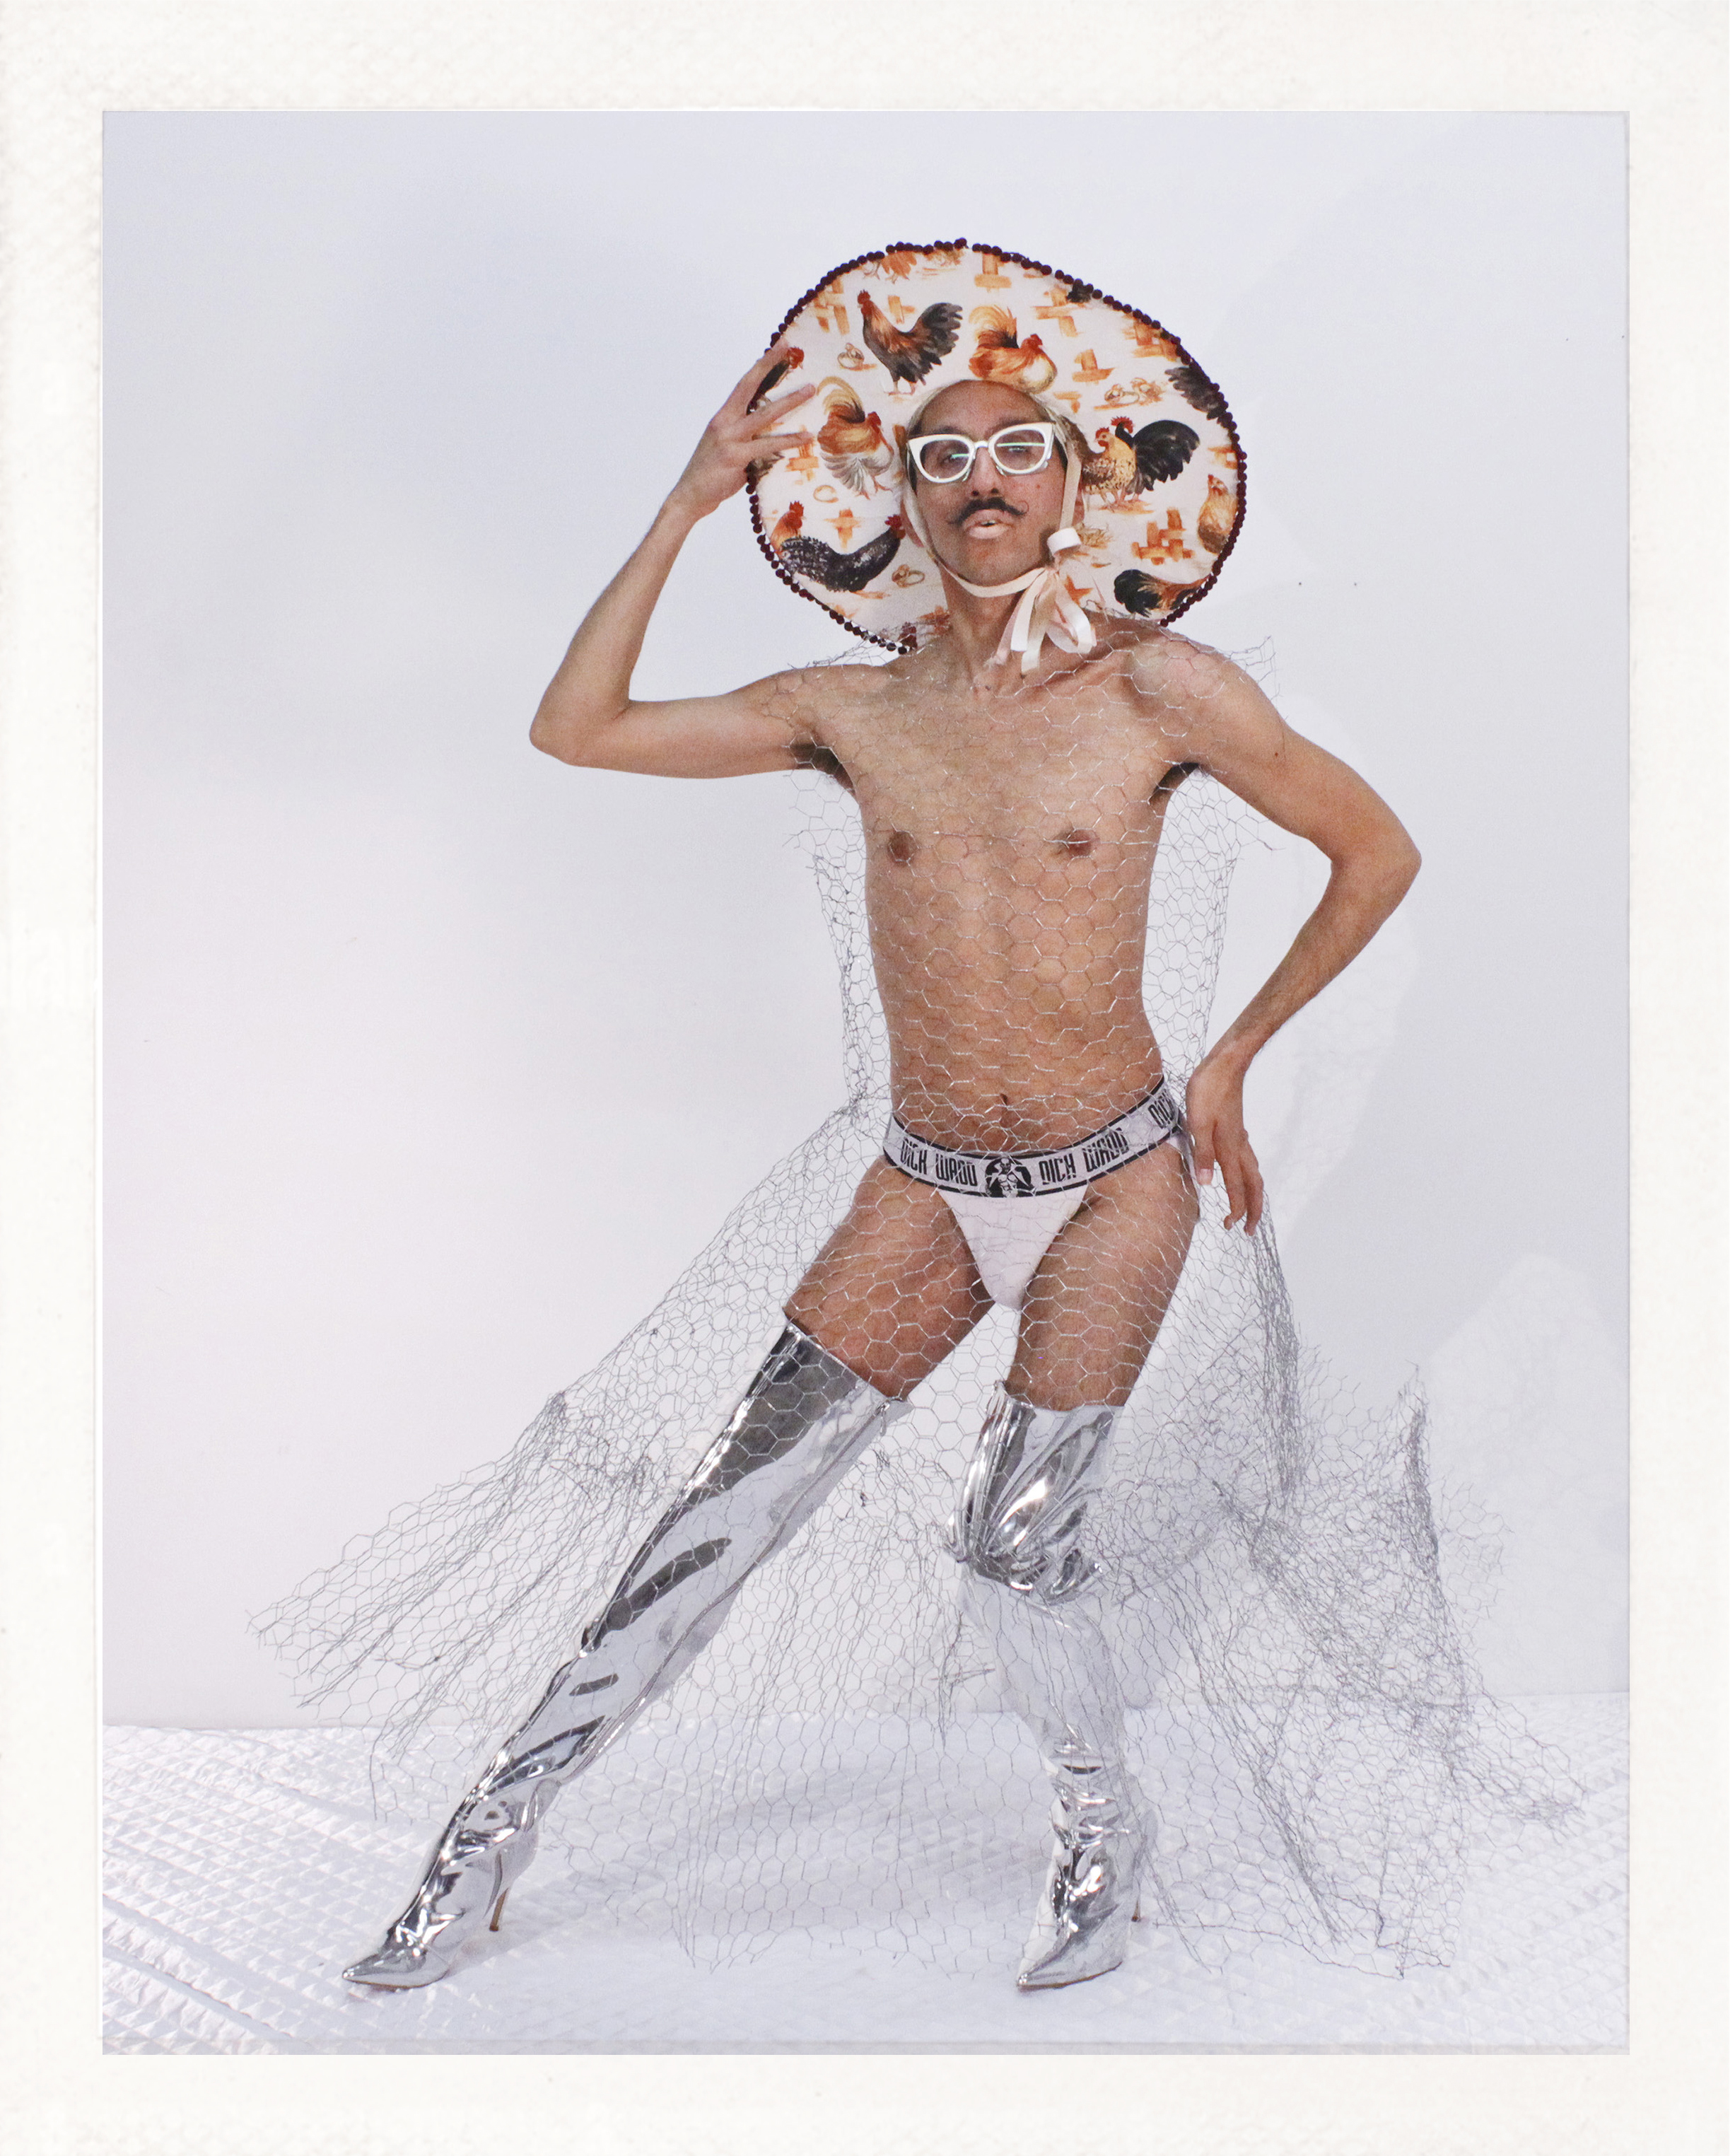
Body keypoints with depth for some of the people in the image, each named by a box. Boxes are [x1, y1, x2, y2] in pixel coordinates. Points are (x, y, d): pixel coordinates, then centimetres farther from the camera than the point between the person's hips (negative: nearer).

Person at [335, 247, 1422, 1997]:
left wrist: (1234, 1057, 3)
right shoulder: (854, 712, 1)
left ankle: (1105, 1826, 26)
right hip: (928, 1189, 3)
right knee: (737, 1504, 1)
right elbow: (577, 729, 0)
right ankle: (506, 1812, 16)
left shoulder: (1160, 689, -7)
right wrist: (690, 504, -2)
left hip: (1117, 1180, -2)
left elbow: (1377, 852, 2)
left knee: (1016, 1543, -5)